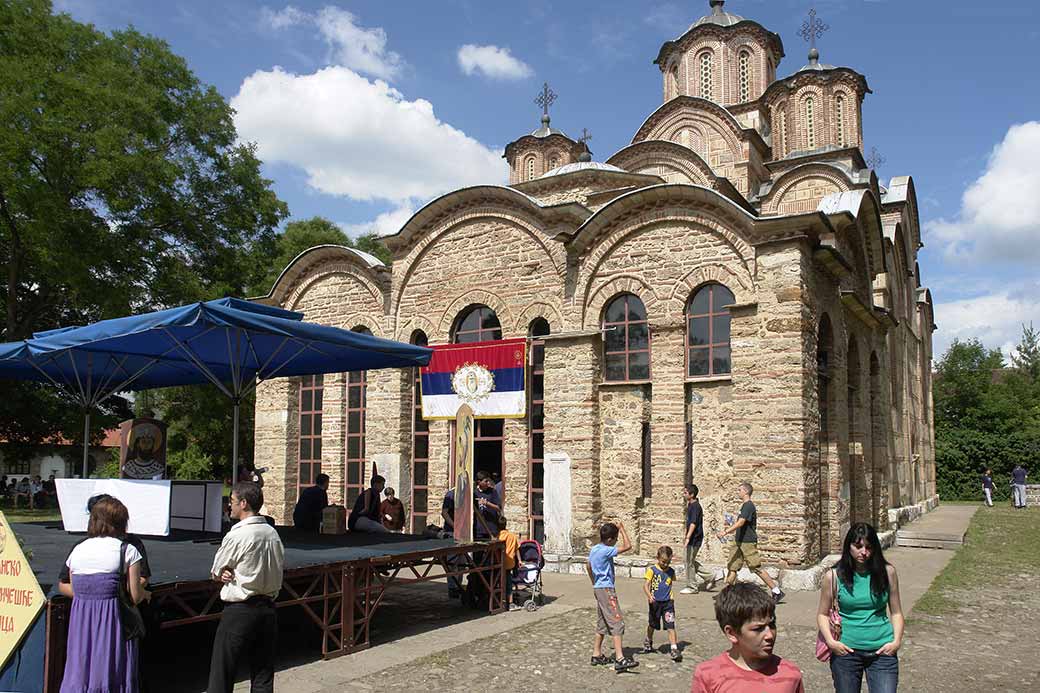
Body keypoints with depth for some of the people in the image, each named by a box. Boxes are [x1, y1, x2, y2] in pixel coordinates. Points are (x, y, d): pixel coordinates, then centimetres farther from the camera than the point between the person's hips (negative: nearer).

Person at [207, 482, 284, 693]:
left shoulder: (236, 536, -14)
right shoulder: (272, 533, 3)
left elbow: (215, 574, -4)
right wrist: (234, 572, 2)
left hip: (239, 612, -6)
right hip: (268, 608, 6)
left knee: (222, 676, 5)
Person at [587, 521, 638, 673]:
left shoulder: (594, 549, 10)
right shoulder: (606, 551, -19)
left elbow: (588, 566, 24)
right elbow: (627, 546, -22)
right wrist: (622, 529, -10)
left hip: (598, 588, 10)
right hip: (606, 589, -10)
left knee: (602, 624, 16)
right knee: (617, 623, -12)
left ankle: (597, 655, 22)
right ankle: (620, 659, -18)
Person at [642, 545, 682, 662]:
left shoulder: (671, 571, 3)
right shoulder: (652, 570, -9)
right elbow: (646, 585, -15)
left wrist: (669, 596, 11)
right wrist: (649, 596, -31)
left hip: (668, 602, 1)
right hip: (655, 602, -1)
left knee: (671, 626, -9)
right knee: (652, 625, 17)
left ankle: (674, 649, -11)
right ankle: (648, 642, 42)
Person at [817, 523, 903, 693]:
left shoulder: (887, 572, -1)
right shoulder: (835, 576, -4)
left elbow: (896, 612, 7)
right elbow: (822, 614, 3)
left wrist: (897, 641, -6)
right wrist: (830, 642, -10)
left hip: (882, 651, 0)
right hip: (846, 652, 0)